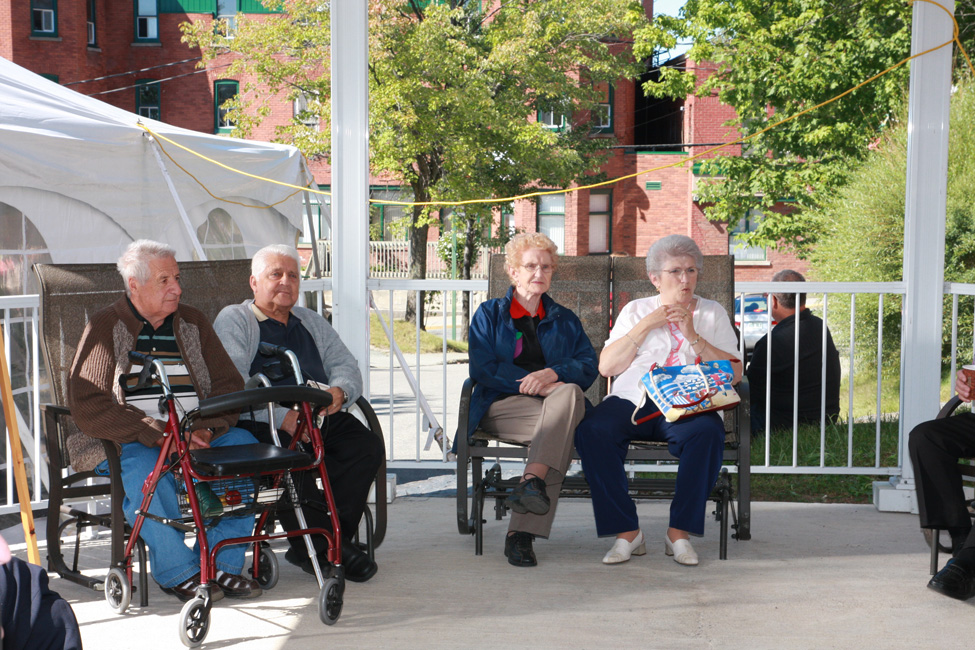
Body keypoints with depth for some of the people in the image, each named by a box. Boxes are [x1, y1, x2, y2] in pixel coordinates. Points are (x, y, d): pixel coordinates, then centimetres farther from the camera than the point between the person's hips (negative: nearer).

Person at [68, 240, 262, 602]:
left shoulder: (193, 324, 16)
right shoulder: (105, 328, 2)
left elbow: (229, 385, 9)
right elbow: (88, 408, -10)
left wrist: (205, 429, -13)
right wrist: (159, 434, -20)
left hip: (198, 435, 4)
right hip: (133, 442, -4)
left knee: (245, 445, -24)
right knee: (146, 472, -36)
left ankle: (221, 560, -15)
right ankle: (178, 571, -16)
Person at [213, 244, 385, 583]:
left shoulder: (312, 322, 28)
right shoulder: (233, 320, 8)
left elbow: (345, 364, 18)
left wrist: (339, 391, -8)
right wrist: (282, 417, -21)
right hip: (262, 424, -5)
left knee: (369, 447, -22)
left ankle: (321, 543, -18)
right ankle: (321, 545, -17)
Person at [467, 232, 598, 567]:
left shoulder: (565, 320, 25)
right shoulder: (489, 314, 17)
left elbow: (589, 366, 8)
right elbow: (483, 368, 1)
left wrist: (552, 374, -13)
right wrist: (536, 383, -10)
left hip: (557, 402, 3)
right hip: (501, 407, -2)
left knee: (569, 393, -35)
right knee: (562, 435, -33)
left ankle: (531, 481, -45)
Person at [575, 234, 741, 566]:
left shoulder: (713, 313, 19)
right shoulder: (636, 309, 21)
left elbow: (734, 373, 6)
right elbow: (606, 366, 8)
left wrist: (693, 336, -1)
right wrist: (645, 326, 2)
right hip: (632, 400, 1)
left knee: (707, 433, -36)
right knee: (590, 430, -30)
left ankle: (680, 531, -20)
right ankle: (626, 531, -20)